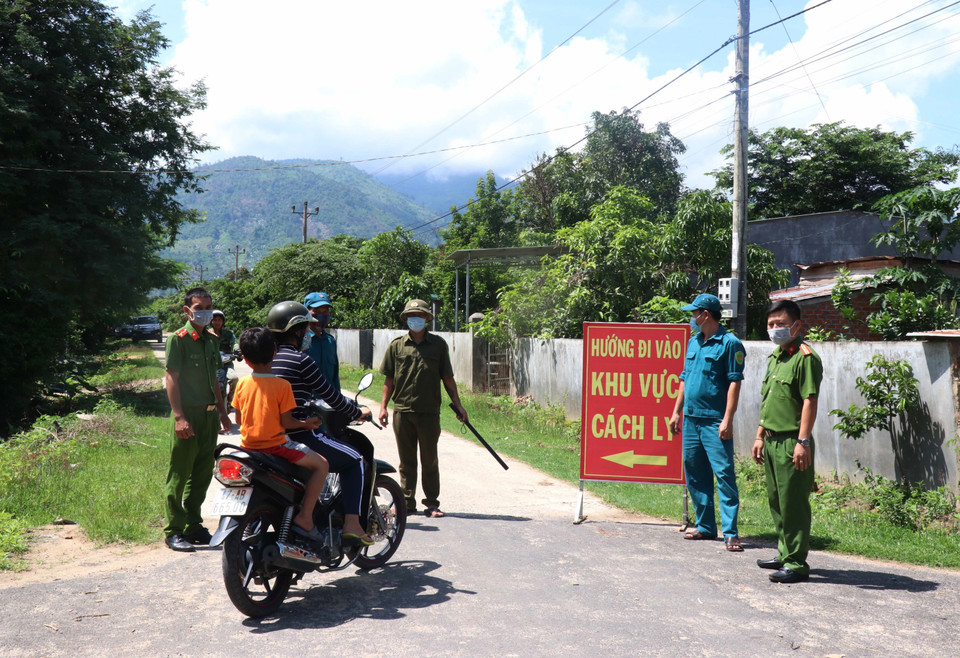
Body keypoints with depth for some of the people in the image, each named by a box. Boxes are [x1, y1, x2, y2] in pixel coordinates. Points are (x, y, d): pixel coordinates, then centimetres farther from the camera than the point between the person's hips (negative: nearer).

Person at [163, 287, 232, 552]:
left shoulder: (212, 339, 14)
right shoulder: (178, 338, -7)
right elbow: (171, 378, -12)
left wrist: (222, 411, 21)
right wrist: (179, 417, -18)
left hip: (209, 415, 7)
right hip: (187, 414, -7)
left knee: (202, 474, 12)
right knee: (179, 475, -2)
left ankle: (193, 525, 23)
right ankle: (173, 531, 5)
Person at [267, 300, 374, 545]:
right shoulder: (301, 360, -13)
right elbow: (329, 395, -8)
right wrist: (357, 412, 7)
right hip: (299, 437, -8)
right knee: (354, 460, 7)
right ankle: (352, 523, -2)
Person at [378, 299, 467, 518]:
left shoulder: (438, 344, 5)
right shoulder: (397, 345, 7)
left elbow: (447, 377, 9)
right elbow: (389, 379, 10)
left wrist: (458, 405, 7)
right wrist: (383, 407, 5)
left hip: (429, 411, -1)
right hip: (402, 410, 1)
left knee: (430, 459, 4)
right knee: (406, 460, 8)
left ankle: (432, 503, 13)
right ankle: (407, 502, 16)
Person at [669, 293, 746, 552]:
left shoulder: (729, 343, -7)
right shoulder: (693, 341, 15)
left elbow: (734, 383, -12)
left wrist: (727, 419, -18)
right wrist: (676, 411, 16)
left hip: (714, 421, -8)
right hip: (691, 419, 8)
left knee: (724, 474, -7)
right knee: (695, 474, 11)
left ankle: (730, 532, -4)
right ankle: (706, 527, 22)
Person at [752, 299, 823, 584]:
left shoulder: (805, 357, -12)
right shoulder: (775, 357, 17)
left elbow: (810, 401, -18)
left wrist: (803, 442, -23)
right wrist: (760, 435, 20)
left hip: (791, 442, -9)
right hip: (772, 441, 9)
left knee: (793, 503, -4)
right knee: (776, 501, 17)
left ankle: (797, 563, 5)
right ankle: (785, 553, 30)